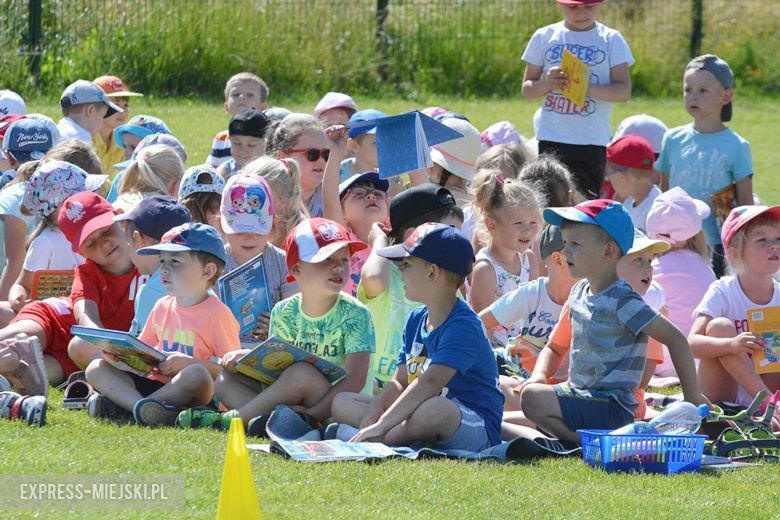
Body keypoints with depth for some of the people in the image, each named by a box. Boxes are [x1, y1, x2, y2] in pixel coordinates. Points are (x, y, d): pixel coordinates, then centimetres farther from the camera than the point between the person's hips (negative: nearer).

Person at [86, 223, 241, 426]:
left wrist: (188, 363, -20)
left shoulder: (217, 313, -5)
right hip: (155, 383, 6)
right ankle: (142, 405, -35)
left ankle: (120, 404, -33)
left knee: (196, 375, -39)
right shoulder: (163, 307, 15)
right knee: (96, 368, -7)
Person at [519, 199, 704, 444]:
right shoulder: (579, 291, 10)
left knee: (533, 399, -26)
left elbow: (675, 339, -16)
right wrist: (539, 376, 2)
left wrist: (692, 398, -15)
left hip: (612, 408, -9)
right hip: (579, 394, 9)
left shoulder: (622, 302, -16)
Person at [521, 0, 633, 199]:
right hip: (551, 140, 1)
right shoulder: (544, 37, 8)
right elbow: (527, 89, 10)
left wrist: (587, 87, -20)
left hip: (592, 143, -1)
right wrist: (547, 83, -13)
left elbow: (624, 91, -3)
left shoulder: (611, 40, 4)